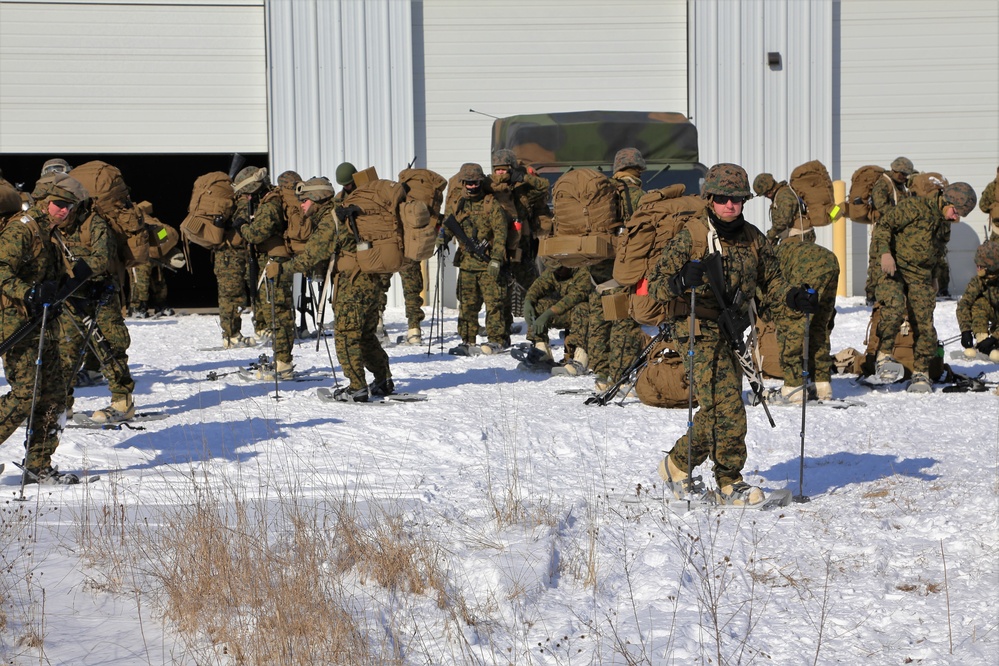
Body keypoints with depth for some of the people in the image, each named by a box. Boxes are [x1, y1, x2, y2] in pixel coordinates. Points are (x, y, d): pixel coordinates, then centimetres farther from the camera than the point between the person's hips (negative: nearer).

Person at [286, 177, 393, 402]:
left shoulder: (330, 221, -15)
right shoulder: (337, 215, 16)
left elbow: (313, 255, -17)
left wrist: (284, 267, -10)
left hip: (352, 286, -10)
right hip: (368, 282, 10)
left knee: (345, 335, -5)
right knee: (365, 335, 17)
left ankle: (357, 388, -5)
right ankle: (384, 381, 24)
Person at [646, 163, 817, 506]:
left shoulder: (753, 239, 7)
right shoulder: (690, 237, -9)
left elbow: (770, 278, 21)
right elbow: (655, 284, -10)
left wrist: (793, 297, 0)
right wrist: (681, 282, -33)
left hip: (731, 332, 7)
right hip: (700, 333, -7)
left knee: (719, 408, 10)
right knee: (726, 405, -15)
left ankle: (679, 463, 27)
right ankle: (730, 483, 0)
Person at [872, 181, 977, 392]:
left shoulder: (944, 223, 17)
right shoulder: (913, 207, -5)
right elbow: (883, 226, -8)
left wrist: (935, 285, 24)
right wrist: (885, 252, -22)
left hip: (921, 277, 6)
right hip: (895, 269, -6)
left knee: (924, 325, -4)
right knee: (894, 308, -30)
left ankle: (921, 373, 8)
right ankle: (884, 357, -20)